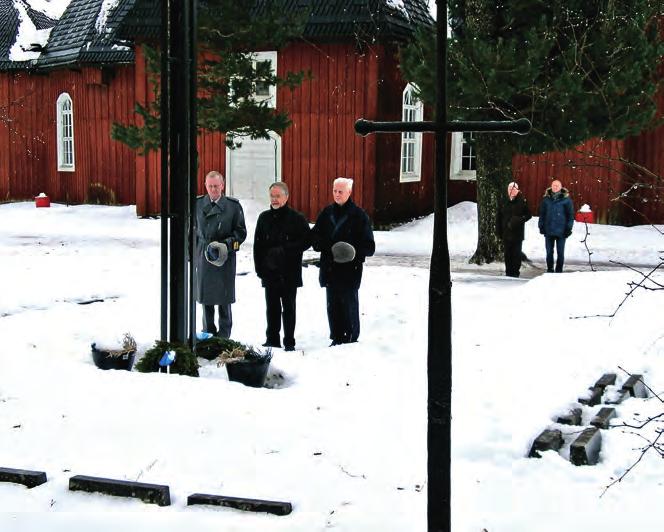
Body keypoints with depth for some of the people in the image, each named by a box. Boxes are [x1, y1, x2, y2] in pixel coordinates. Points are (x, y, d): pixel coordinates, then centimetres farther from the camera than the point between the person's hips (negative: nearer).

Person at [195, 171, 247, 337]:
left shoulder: (233, 206, -1)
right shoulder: (197, 204, 7)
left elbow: (241, 232, 2)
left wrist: (227, 245, -13)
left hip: (225, 259, -3)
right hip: (202, 256, 3)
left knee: (224, 299, 0)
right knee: (205, 298, 9)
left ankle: (224, 335, 11)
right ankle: (208, 334, 21)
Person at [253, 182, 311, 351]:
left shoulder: (297, 219, -2)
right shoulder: (264, 218, 9)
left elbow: (306, 241, -7)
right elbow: (257, 245, 9)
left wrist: (284, 250, -17)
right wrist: (259, 268, 1)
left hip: (289, 273, -3)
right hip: (269, 272, 3)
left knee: (288, 308, 3)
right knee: (272, 307, 9)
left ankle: (289, 342, 10)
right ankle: (272, 339, 19)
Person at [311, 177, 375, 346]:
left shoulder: (359, 216, -5)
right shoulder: (327, 213, 9)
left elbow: (369, 247, -6)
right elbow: (315, 235, 18)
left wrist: (354, 252, -25)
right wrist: (321, 244, -5)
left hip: (350, 271, -5)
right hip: (329, 269, 5)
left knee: (349, 306, 0)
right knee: (333, 307, 12)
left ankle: (351, 341, 10)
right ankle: (337, 339, 23)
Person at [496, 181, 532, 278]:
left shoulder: (522, 201, -2)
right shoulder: (503, 202, 6)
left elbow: (528, 215, 2)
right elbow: (498, 217, 9)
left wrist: (519, 220, -14)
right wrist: (498, 230, 4)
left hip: (518, 233, -3)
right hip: (506, 232, 3)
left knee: (516, 253, -1)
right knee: (507, 253, 6)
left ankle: (516, 271, 4)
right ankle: (508, 272, 12)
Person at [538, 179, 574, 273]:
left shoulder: (566, 199, -1)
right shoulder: (546, 199, 7)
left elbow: (570, 215, -1)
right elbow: (542, 214, 12)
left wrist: (568, 228, -7)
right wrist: (541, 226, 3)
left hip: (561, 231, -2)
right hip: (548, 230, 2)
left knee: (560, 253, 4)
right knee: (549, 252, 8)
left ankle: (559, 271, 12)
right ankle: (549, 270, 18)